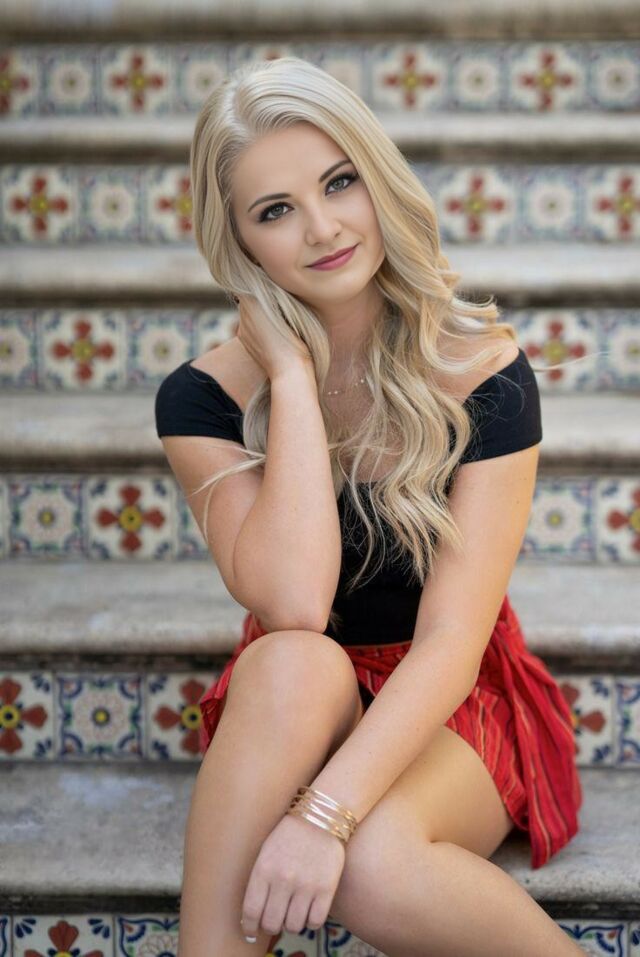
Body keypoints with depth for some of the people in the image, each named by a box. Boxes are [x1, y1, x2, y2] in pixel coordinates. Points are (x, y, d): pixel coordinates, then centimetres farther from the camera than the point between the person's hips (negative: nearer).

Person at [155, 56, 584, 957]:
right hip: (288, 713, 2)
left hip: (450, 709, -1)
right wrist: (293, 375, -24)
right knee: (296, 663, -34)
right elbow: (291, 603, -27)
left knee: (372, 867, -33)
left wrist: (326, 811, -34)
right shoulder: (205, 396, -11)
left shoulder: (484, 370, -15)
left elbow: (451, 639, -22)